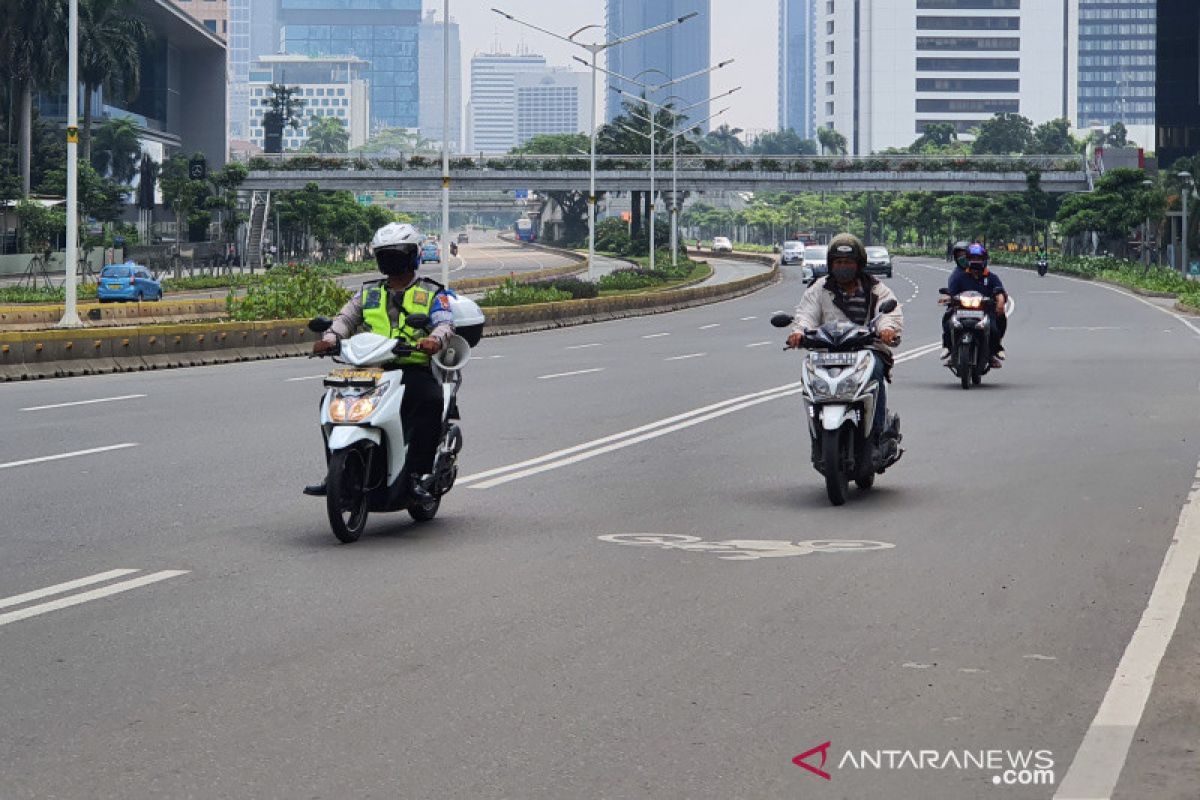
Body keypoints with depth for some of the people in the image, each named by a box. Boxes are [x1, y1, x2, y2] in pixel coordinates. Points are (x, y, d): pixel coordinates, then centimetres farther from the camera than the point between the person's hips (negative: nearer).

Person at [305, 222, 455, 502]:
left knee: (431, 400, -35)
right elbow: (347, 316, 9)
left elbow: (446, 324, -4)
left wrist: (435, 339, -29)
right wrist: (330, 337, -14)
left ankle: (415, 475, -33)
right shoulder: (369, 292, 23)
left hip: (414, 368, -4)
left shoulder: (432, 293, 12)